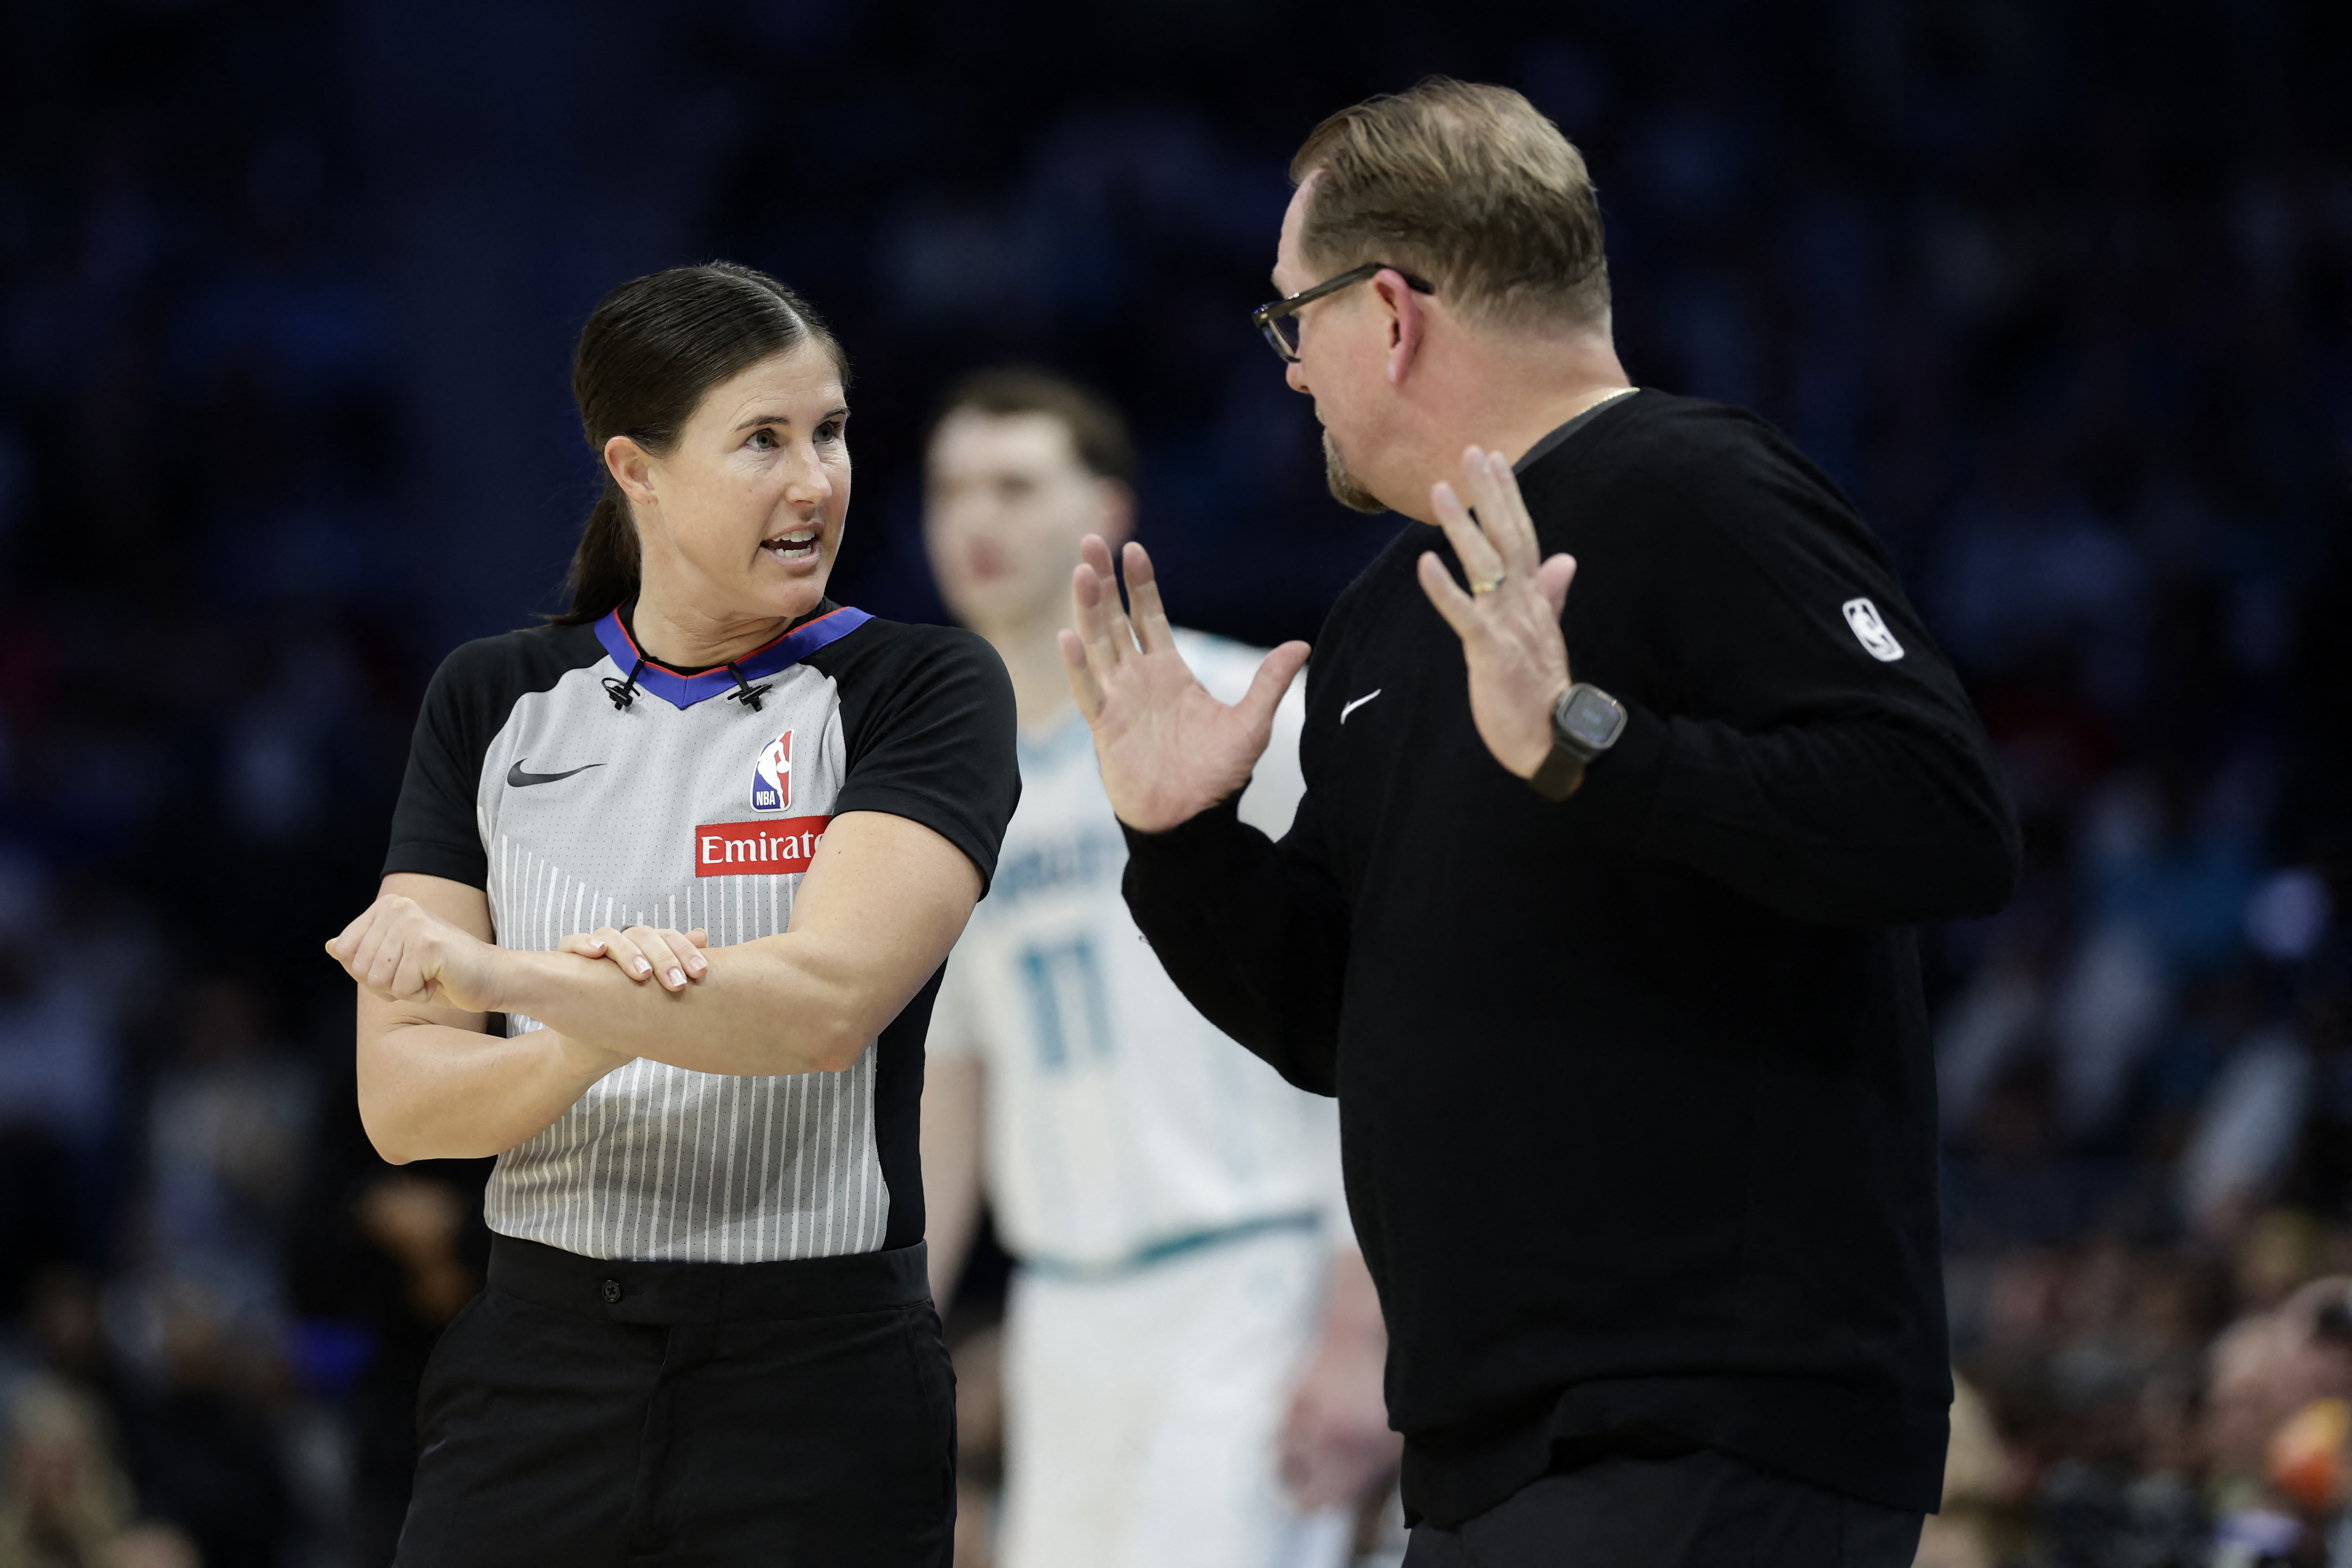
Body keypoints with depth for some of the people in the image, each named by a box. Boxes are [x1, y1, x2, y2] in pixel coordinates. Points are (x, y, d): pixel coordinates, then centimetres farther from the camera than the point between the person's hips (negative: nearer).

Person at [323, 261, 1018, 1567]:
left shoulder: (920, 690, -3)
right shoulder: (494, 702, 7)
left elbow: (829, 1003, -20)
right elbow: (401, 1101, 0)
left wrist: (509, 977, -31)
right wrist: (587, 1043, -21)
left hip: (813, 1389, -3)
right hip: (535, 1370, 3)